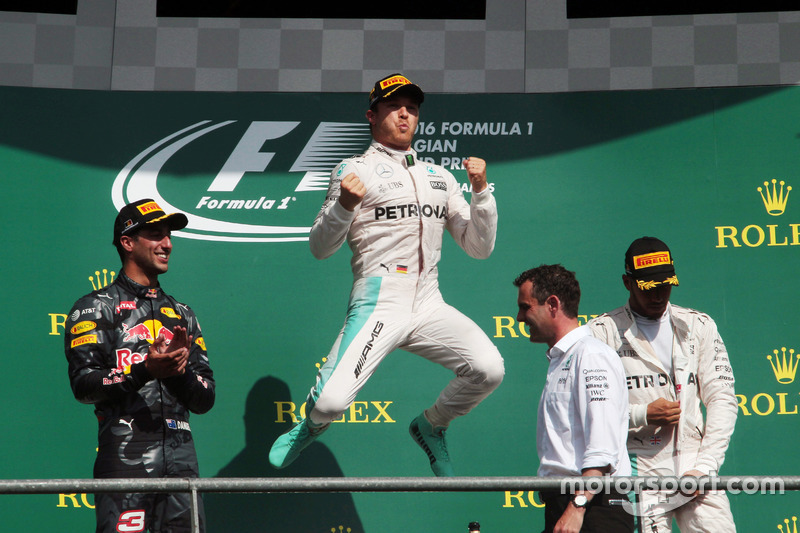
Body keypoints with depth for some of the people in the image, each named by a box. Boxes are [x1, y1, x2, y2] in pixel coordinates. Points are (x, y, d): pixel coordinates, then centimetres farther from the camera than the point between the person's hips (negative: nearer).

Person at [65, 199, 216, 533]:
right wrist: (145, 371, -20)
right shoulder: (95, 308, 7)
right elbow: (83, 383, -8)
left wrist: (182, 370, -4)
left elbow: (205, 400, 17)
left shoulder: (182, 315, 23)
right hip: (125, 455, -5)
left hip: (181, 461, 5)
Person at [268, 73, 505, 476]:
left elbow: (479, 247, 17)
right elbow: (320, 249, 0)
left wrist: (481, 190, 3)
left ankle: (431, 426, 10)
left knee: (488, 368, -21)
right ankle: (313, 423, 20)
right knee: (331, 402, -21)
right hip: (378, 304, -4)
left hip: (430, 306, 4)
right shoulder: (354, 170, 6)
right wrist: (344, 206, -19)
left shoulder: (441, 177, 21)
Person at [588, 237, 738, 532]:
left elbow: (721, 398, 8)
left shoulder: (699, 326, 14)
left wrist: (705, 466, -2)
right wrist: (642, 414, -12)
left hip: (695, 466, 3)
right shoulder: (603, 331, 4)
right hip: (640, 473, -2)